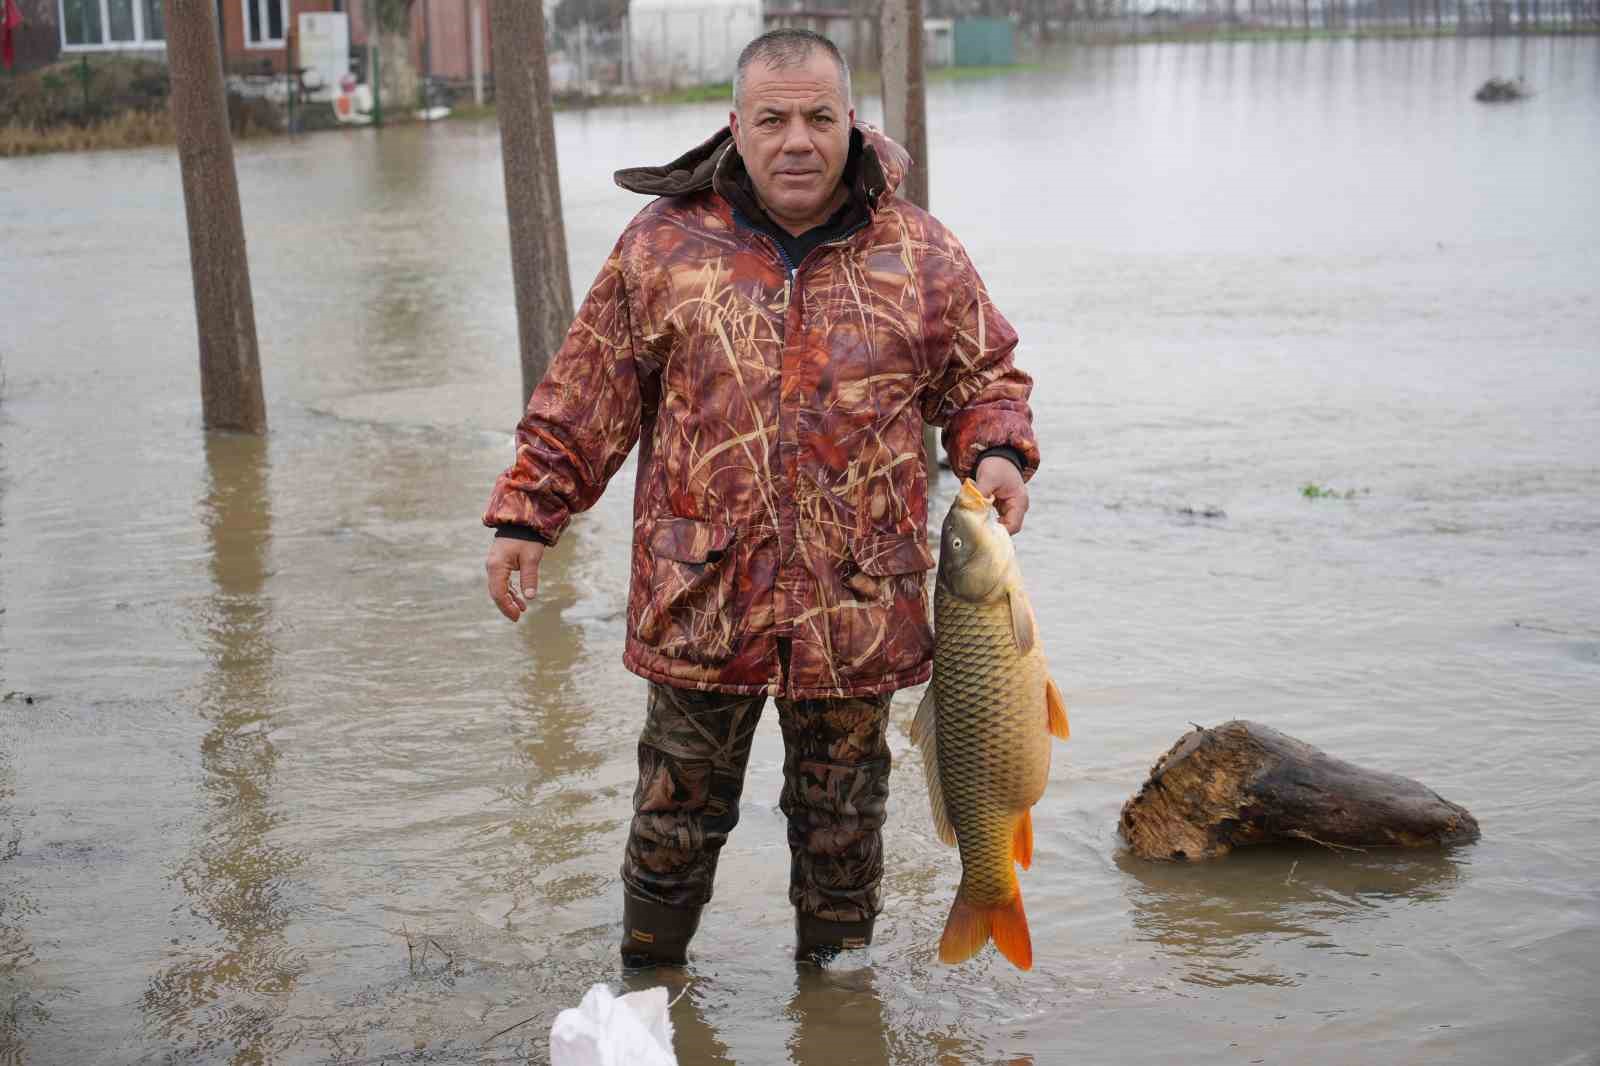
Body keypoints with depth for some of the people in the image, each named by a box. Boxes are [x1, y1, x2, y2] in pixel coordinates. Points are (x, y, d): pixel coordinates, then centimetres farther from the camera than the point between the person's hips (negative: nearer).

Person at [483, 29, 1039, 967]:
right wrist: (528, 514, 1)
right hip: (699, 598, 0)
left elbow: (986, 374, 12)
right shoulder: (663, 245, 1)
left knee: (842, 819, 14)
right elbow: (587, 395, 5)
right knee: (679, 811, 11)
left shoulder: (921, 255, 2)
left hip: (859, 606, 1)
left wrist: (996, 452, -8)